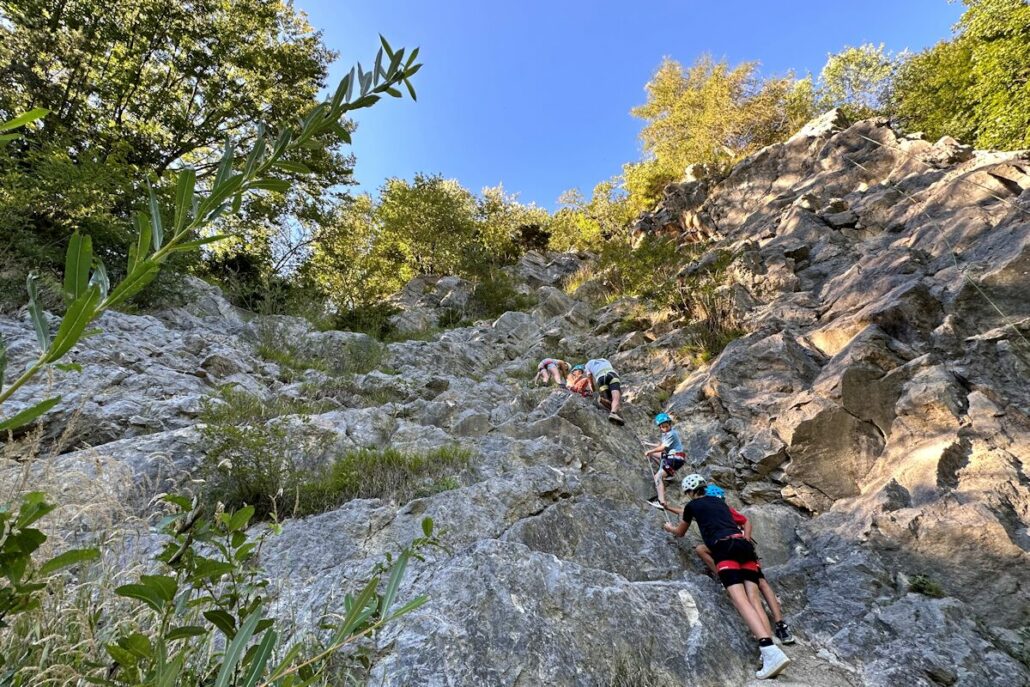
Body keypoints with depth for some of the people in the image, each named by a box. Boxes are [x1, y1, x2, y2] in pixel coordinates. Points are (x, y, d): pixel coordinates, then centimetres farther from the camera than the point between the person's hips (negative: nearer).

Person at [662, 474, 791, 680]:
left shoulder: (692, 505, 13)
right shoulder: (718, 501, 29)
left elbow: (680, 532, 30)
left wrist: (669, 527, 52)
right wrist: (671, 508, 64)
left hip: (725, 548, -7)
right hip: (744, 545, 7)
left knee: (741, 601, -18)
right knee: (754, 599, -2)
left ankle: (771, 652, -34)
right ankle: (769, 649, -18)